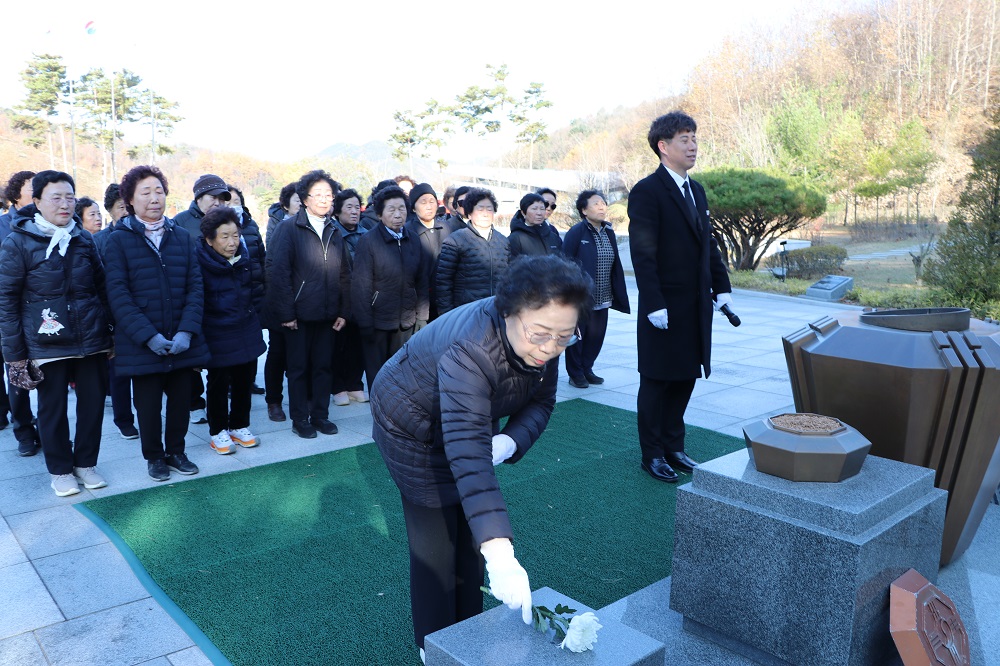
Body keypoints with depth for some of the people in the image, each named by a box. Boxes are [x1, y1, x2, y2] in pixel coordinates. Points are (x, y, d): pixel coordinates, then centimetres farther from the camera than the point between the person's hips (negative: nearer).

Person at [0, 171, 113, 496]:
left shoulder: (84, 239, 7)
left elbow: (102, 287, 14)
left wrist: (108, 333, 12)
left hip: (91, 340, 4)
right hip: (47, 344, -3)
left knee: (93, 402, 9)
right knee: (53, 407, 8)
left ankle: (86, 463, 27)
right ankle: (60, 470, 24)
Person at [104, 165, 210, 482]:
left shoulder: (182, 236, 6)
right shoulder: (118, 240, -3)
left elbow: (195, 286, 1)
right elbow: (118, 294, -9)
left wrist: (187, 331, -12)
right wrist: (149, 336, -17)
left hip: (182, 342, 3)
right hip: (141, 345, -2)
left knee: (181, 400, 11)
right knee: (148, 405, 8)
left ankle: (175, 451, 31)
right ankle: (154, 456, 29)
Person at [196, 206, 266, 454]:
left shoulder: (244, 257, 4)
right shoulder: (200, 262, -15)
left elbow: (256, 289, 17)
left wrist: (251, 310, 11)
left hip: (247, 333, 5)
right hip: (218, 336, -5)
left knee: (244, 380, 12)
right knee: (219, 383, 6)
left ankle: (240, 426, 29)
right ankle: (218, 431, 22)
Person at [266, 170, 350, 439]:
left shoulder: (335, 232, 10)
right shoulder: (289, 228, -6)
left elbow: (344, 274, 9)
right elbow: (279, 272, -11)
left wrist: (344, 311, 3)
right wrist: (286, 313, -15)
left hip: (327, 314, 4)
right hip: (299, 313, -4)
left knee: (323, 366, 11)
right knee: (299, 367, 7)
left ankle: (320, 415, 24)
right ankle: (300, 419, 19)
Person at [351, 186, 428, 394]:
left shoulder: (413, 242, 9)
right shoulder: (368, 241, -5)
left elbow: (421, 283, 11)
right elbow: (361, 286, -7)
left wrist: (422, 317, 5)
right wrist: (365, 324, -10)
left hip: (406, 323, 4)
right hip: (378, 323, -4)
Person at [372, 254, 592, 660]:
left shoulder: (539, 343, -22)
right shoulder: (469, 351, -43)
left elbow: (541, 401, -7)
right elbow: (466, 451, -52)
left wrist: (511, 440, -31)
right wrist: (500, 556, -59)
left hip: (470, 422, 6)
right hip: (414, 426, -6)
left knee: (470, 530, 13)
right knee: (436, 539, 1)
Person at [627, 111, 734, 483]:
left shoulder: (696, 190, 14)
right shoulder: (647, 192, -11)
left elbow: (708, 245, 17)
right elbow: (643, 255, -16)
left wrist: (721, 288, 10)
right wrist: (654, 305, -20)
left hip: (697, 307, 8)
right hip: (665, 309, -8)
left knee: (685, 378, 14)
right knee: (656, 382, 5)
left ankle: (673, 447, 27)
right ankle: (652, 455, 17)